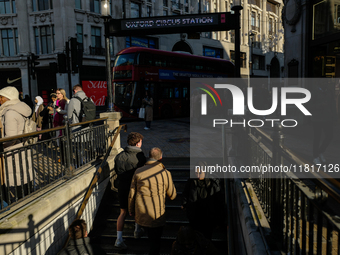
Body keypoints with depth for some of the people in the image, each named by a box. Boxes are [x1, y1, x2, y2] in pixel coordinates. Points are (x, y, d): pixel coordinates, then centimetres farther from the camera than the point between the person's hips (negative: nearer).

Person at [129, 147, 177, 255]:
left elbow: (131, 195, 4)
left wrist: (131, 211, 18)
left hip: (140, 215, 4)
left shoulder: (138, 172, -1)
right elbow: (172, 195, 1)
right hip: (156, 217, -4)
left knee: (152, 238, 27)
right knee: (155, 242, 16)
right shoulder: (165, 173, -10)